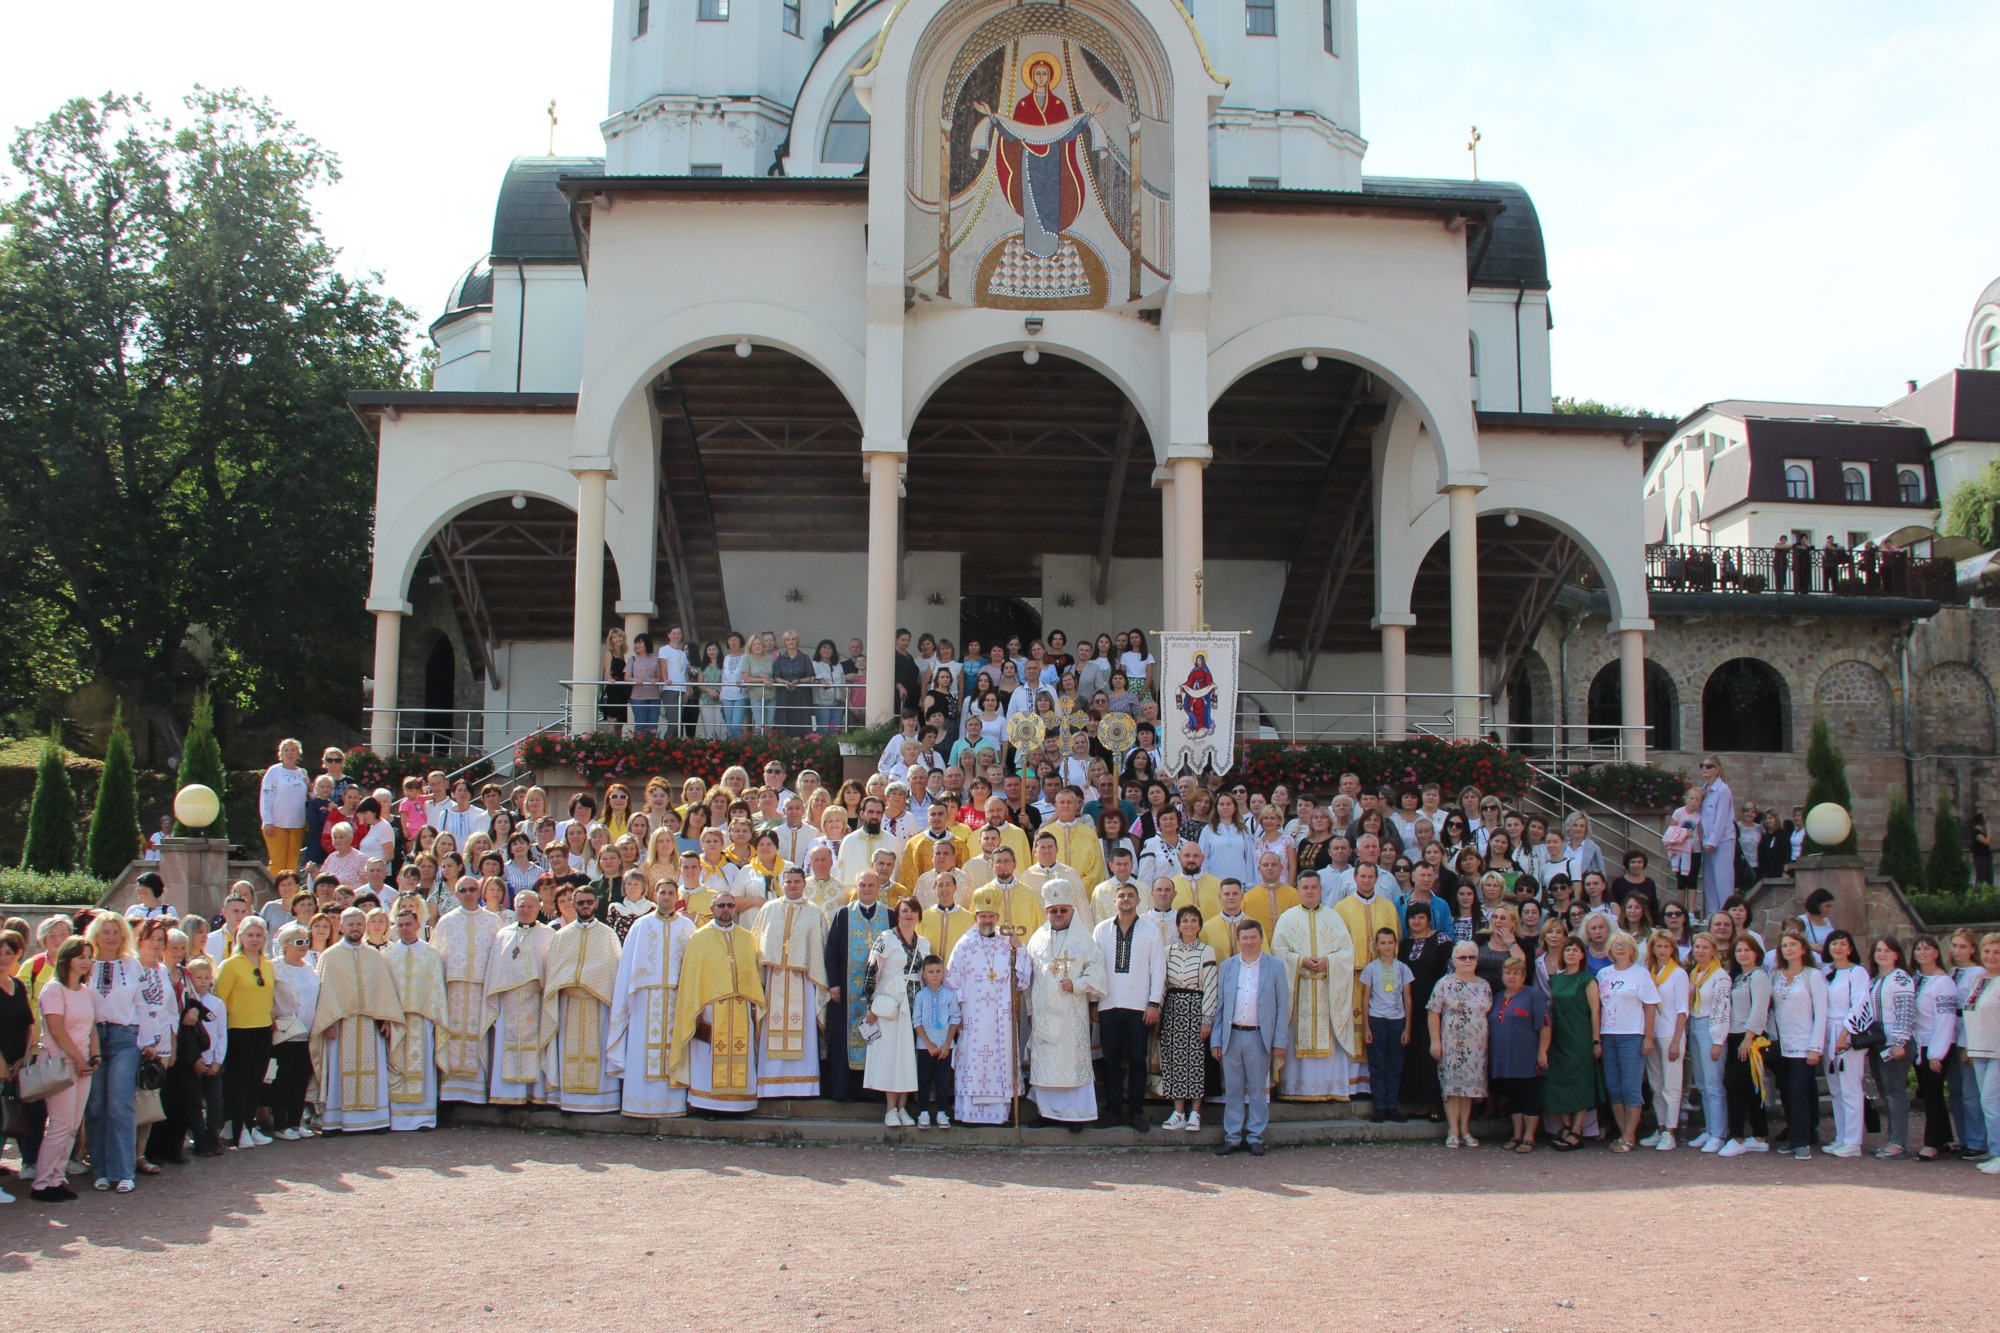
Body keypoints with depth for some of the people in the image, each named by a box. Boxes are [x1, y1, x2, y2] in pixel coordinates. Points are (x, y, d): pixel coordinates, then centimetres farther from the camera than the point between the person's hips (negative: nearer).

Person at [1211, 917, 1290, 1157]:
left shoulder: (1275, 966, 2)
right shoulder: (1227, 966, 8)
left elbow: (1283, 1006, 1)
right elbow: (1219, 1004, 9)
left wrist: (1280, 1041, -4)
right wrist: (1216, 1040, 4)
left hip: (1259, 1037, -2)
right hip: (1231, 1036, 2)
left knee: (1258, 1090, 5)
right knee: (1232, 1090, 7)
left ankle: (1256, 1137, 14)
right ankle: (1232, 1137, 14)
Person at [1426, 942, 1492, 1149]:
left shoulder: (1484, 986, 9)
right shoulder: (1445, 984, -3)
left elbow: (1489, 1014, 14)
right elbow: (1434, 1014, -4)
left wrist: (1489, 1042, 8)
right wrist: (1435, 1041, -10)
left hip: (1477, 1046, 4)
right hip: (1452, 1044, -4)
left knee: (1470, 1085, 7)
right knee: (1452, 1085, -4)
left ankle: (1465, 1130, 15)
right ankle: (1453, 1131, 0)